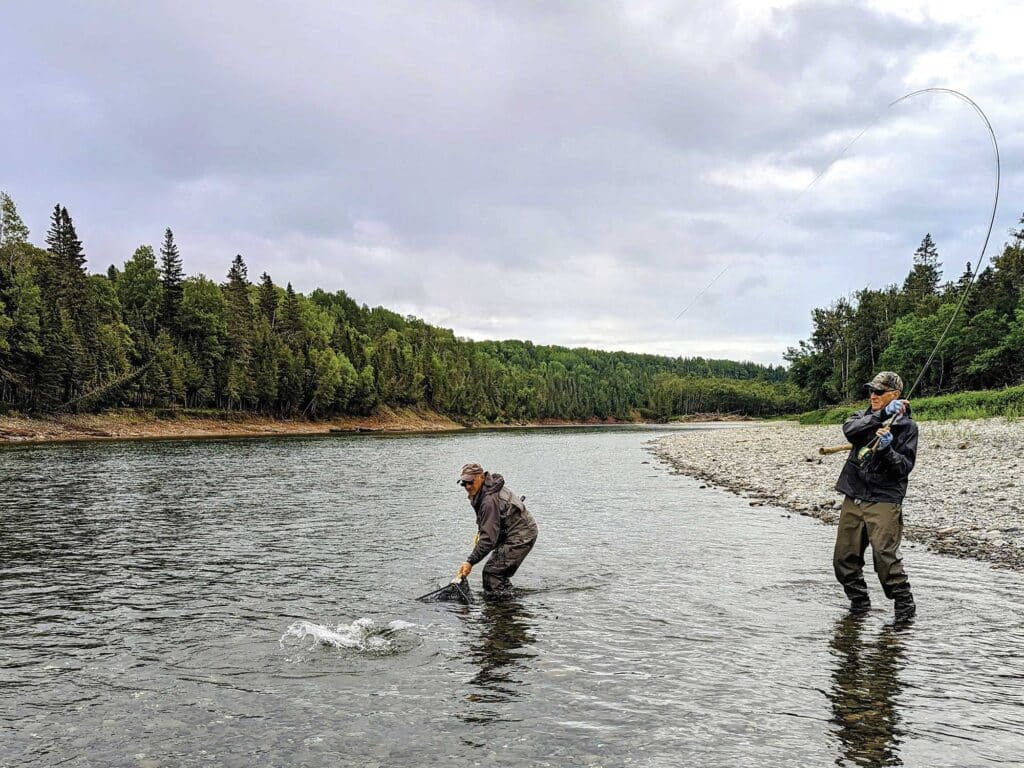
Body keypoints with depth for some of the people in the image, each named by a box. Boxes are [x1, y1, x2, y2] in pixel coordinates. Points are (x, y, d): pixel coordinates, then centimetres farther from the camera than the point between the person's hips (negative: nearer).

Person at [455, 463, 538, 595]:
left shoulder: (489, 500, -27)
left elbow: (489, 537, -30)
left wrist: (470, 562, -29)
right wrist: (480, 531, 16)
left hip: (520, 537, -11)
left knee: (492, 572, -16)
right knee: (501, 574, 16)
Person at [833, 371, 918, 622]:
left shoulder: (906, 426, 1)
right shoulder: (865, 416, 14)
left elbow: (905, 466, -6)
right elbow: (849, 430, -10)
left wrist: (887, 450, -24)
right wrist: (881, 415, -18)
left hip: (884, 500, -5)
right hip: (853, 498, 5)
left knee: (885, 556, -16)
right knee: (844, 558, 7)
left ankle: (904, 606, 1)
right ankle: (859, 604, 24)